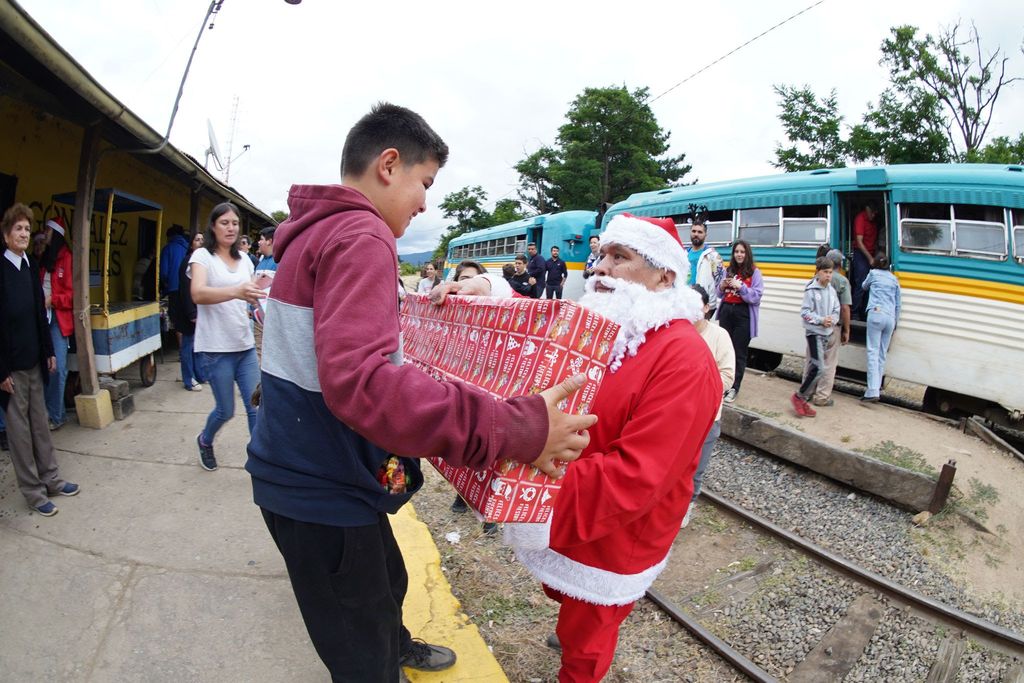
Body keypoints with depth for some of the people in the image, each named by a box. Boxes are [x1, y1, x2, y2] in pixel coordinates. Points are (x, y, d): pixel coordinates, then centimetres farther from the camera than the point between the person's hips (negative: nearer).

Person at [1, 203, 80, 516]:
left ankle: (51, 478, 27)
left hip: (34, 359, 6)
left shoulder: (32, 266, 6)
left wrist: (49, 351, 11)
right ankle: (33, 491, 14)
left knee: (40, 422, 15)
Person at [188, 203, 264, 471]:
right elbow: (198, 294, -25)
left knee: (256, 405, -1)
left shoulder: (244, 259, 10)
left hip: (245, 346, 4)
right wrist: (236, 291, -43)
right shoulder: (202, 256, -6)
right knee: (226, 410, 7)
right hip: (216, 348, -4)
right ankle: (204, 441, 39)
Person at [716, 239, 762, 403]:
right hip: (726, 311, 4)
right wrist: (722, 287, -5)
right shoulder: (728, 270, 10)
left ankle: (734, 388, 6)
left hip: (744, 314, -4)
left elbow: (756, 296, -10)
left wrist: (741, 287, -20)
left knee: (739, 352, 0)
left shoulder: (754, 272, -3)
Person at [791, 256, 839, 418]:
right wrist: (821, 320, -21)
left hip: (827, 333, 6)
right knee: (818, 367, -14)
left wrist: (832, 320, -10)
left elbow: (836, 311, 10)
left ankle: (804, 401, 18)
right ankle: (798, 396, 0)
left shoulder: (832, 291, 7)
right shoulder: (811, 290, -10)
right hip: (814, 332, -6)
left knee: (812, 367, 10)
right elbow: (805, 312, -12)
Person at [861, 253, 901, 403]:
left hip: (876, 314, -4)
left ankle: (873, 392, -18)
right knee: (882, 354, 11)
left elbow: (864, 287, 30)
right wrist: (895, 323, 28)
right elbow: (898, 304, 22)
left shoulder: (873, 273, 11)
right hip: (890, 317, 4)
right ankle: (877, 387, 12)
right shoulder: (894, 279, 20)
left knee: (873, 352, -9)